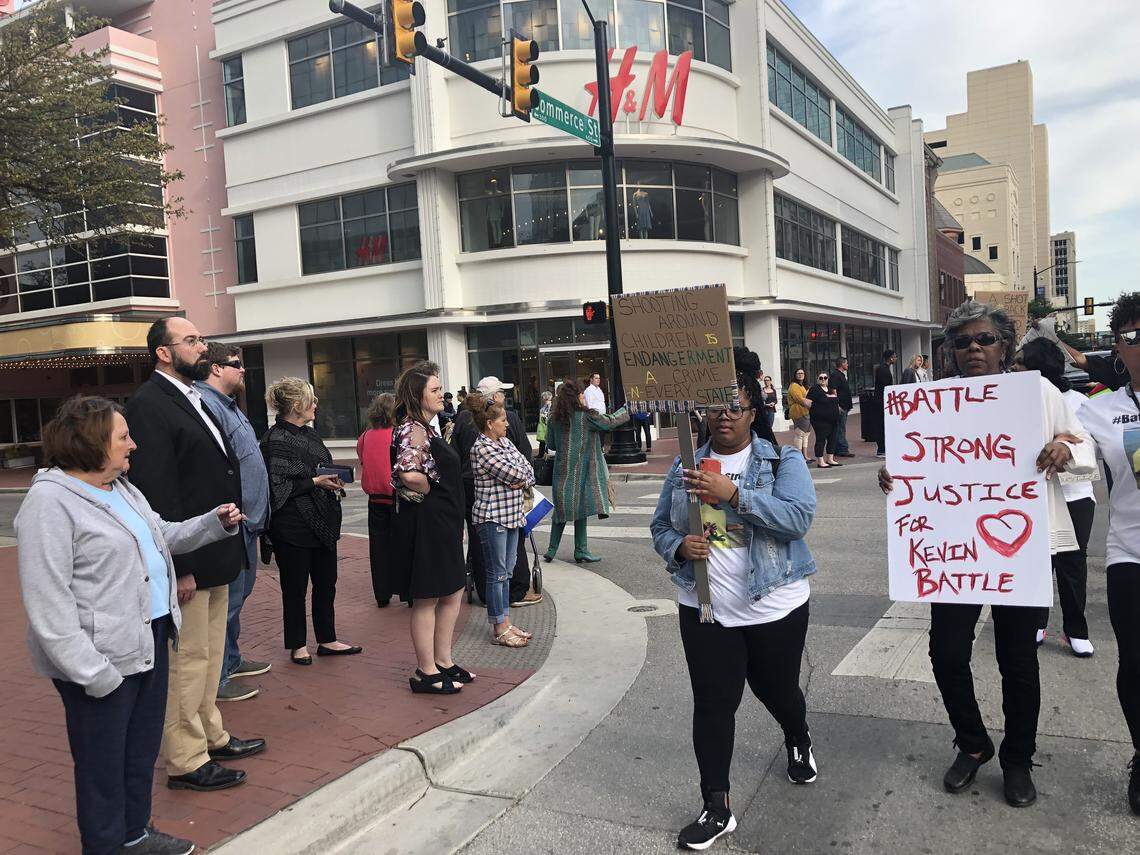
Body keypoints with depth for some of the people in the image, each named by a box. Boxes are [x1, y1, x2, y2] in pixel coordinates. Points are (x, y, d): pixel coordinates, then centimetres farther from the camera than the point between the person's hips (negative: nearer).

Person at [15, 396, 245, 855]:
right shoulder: (49, 502, -18)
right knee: (103, 761, 9)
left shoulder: (122, 488, 11)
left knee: (143, 748, 21)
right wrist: (90, 670, -23)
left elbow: (162, 536, 23)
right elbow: (47, 600, -21)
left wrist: (215, 522, 7)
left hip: (149, 640, 9)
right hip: (105, 657, -9)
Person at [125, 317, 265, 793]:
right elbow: (156, 493, -22)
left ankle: (209, 736, 36)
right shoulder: (149, 405, -16)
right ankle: (185, 761, 16)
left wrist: (230, 546, 14)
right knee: (188, 659, 3)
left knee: (209, 653, 21)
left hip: (215, 556, 10)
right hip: (187, 558, -10)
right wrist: (179, 566, -22)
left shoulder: (196, 399, 13)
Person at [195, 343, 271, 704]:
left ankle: (231, 660, 35)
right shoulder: (207, 405, -18)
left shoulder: (229, 405, 17)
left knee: (238, 594, 21)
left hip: (247, 521, 11)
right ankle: (217, 679, 9)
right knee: (227, 599, -2)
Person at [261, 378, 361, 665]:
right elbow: (277, 486, -17)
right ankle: (297, 645, 19)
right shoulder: (276, 439, -13)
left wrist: (334, 480, 5)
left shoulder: (309, 434, 13)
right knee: (295, 587, 5)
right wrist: (315, 482, -19)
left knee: (326, 583, 13)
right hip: (293, 526, -8)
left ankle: (327, 640, 25)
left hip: (323, 523, 8)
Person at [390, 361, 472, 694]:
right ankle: (426, 673, 15)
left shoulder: (425, 428, 14)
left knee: (452, 592, 17)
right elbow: (408, 474, -33)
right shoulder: (412, 430, -18)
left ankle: (443, 662, 29)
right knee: (426, 600, 2)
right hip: (424, 522, -10)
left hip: (442, 523, 10)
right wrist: (432, 490, -14)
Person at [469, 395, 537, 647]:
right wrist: (522, 475, 1)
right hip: (492, 516, -9)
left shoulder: (504, 442, 11)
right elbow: (515, 474, -20)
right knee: (497, 573, 0)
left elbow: (527, 468, 9)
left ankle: (506, 623, 22)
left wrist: (522, 480, -10)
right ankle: (500, 629, 8)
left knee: (507, 571, 13)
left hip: (512, 515, 9)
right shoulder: (482, 449, -17)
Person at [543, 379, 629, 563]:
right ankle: (581, 551, 7)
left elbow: (550, 443, 10)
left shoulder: (555, 418, 3)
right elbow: (609, 422, -2)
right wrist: (626, 410, 14)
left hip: (562, 470, 5)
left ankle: (552, 550, 15)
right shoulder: (585, 416, -11)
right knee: (581, 507, 3)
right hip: (581, 469, -4)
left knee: (561, 509, 12)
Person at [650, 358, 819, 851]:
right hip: (705, 610, 2)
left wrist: (732, 493, -30)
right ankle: (717, 808, 15)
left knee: (777, 690, 18)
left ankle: (799, 744, 52)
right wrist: (678, 546, -14)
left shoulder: (783, 460, -7)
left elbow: (799, 517, -22)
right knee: (713, 705, 2)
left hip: (774, 608, -2)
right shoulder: (686, 465, 4)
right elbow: (660, 526, 9)